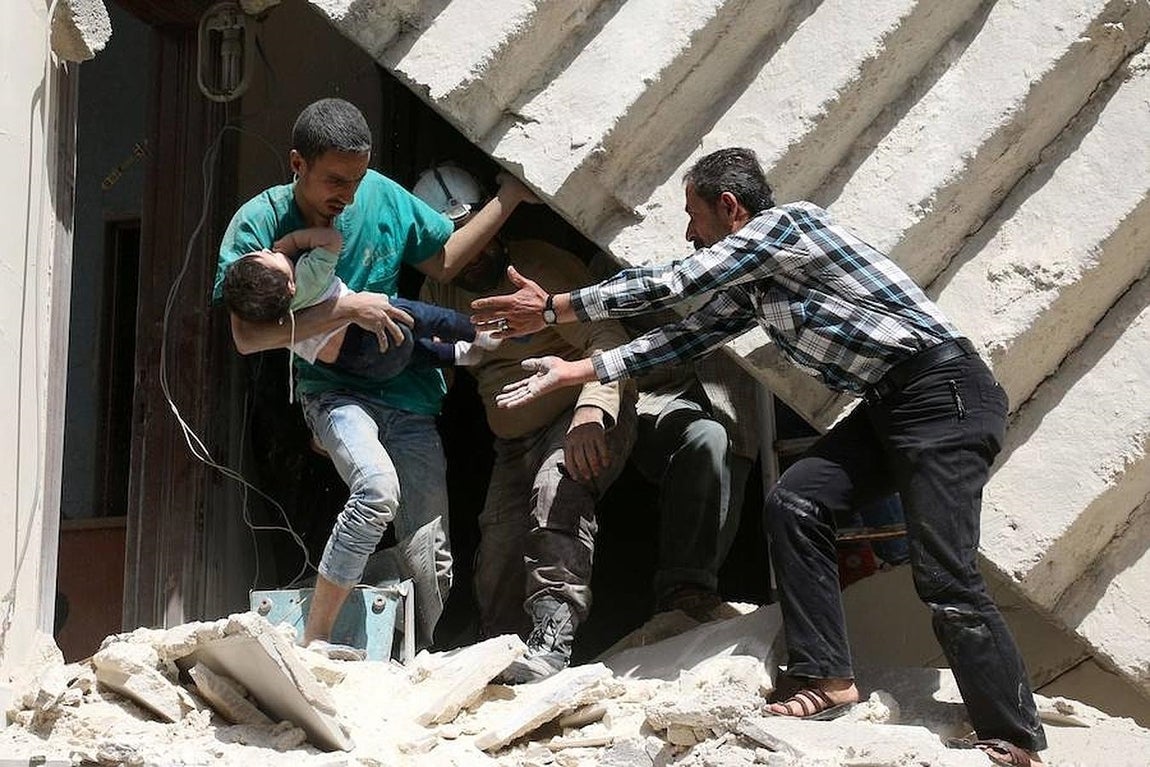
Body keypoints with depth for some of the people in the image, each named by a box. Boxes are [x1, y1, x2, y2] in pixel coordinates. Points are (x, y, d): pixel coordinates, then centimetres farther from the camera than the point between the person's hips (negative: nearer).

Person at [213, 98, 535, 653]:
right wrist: (346, 308, -22)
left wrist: (511, 196, 7)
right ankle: (313, 645, -20)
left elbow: (443, 263, 13)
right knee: (378, 485, -33)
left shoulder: (380, 195, -2)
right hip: (332, 390, -4)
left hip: (408, 396, 4)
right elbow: (246, 337, -18)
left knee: (430, 557, -4)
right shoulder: (258, 224, -11)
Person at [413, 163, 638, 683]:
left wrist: (592, 410, -42)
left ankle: (550, 641, -44)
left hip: (588, 417, -7)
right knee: (495, 581, -1)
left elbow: (605, 336, -23)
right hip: (515, 445, 7)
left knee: (557, 489, -37)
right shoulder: (441, 293, 8)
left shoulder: (539, 265, -13)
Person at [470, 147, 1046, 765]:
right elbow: (688, 335, 19)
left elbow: (670, 284, -10)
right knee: (794, 501, -2)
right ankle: (827, 679, 1)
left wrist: (551, 309, -3)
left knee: (945, 580, -13)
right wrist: (574, 371, 15)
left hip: (943, 391, -9)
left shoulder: (787, 223, -9)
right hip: (887, 405, 10)